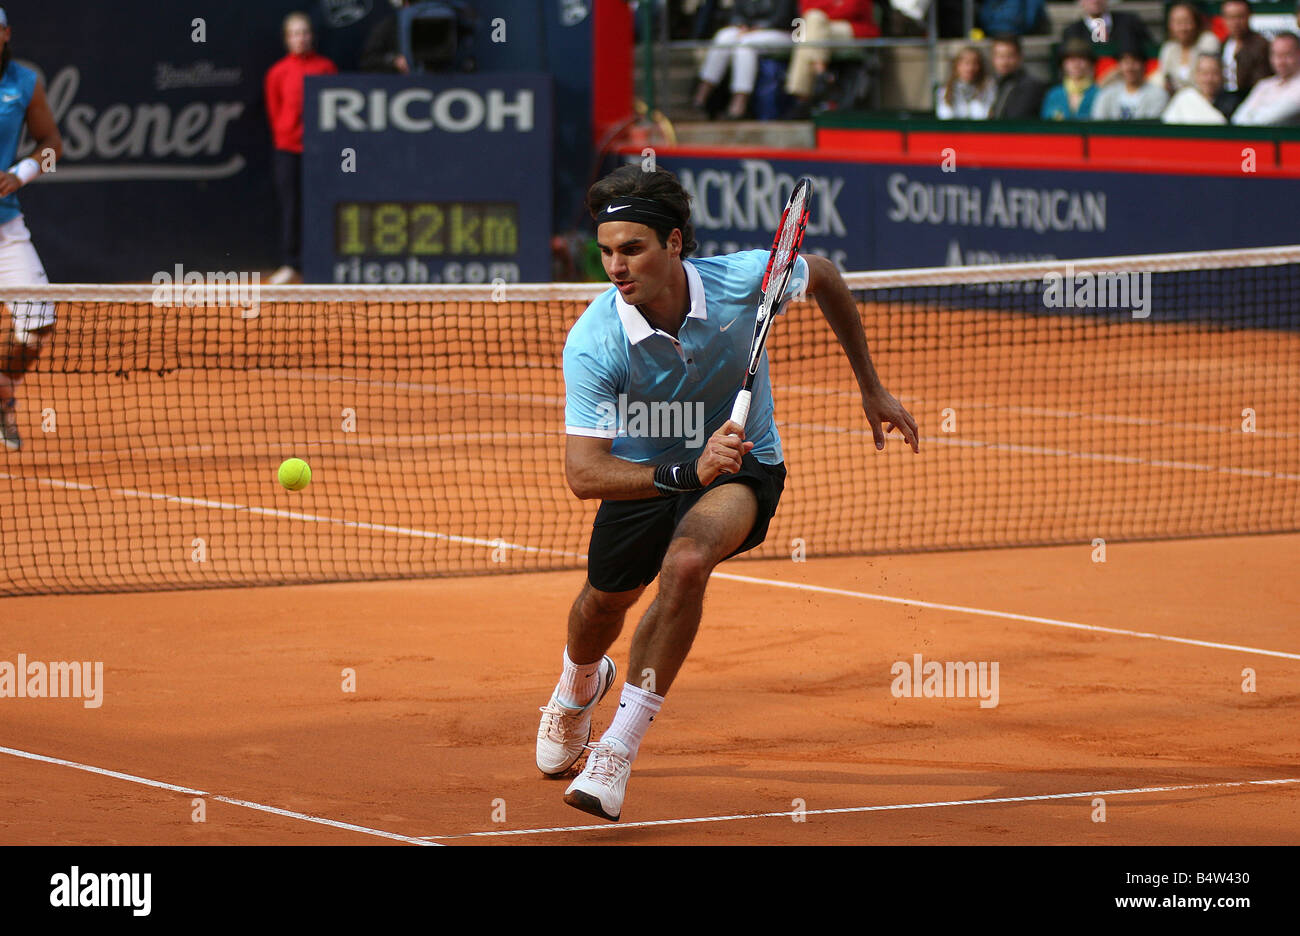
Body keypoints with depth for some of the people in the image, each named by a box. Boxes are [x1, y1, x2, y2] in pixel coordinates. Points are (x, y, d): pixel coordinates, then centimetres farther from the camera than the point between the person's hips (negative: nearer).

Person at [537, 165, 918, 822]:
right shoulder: (592, 342, -31)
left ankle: (619, 749, -23)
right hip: (643, 472, 2)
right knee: (604, 601, 18)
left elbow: (824, 278, -3)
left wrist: (871, 389, 4)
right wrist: (688, 472, -49)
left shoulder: (743, 279, -28)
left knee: (685, 563, -31)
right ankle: (580, 685, 59)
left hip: (742, 464, -1)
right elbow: (583, 473, -34)